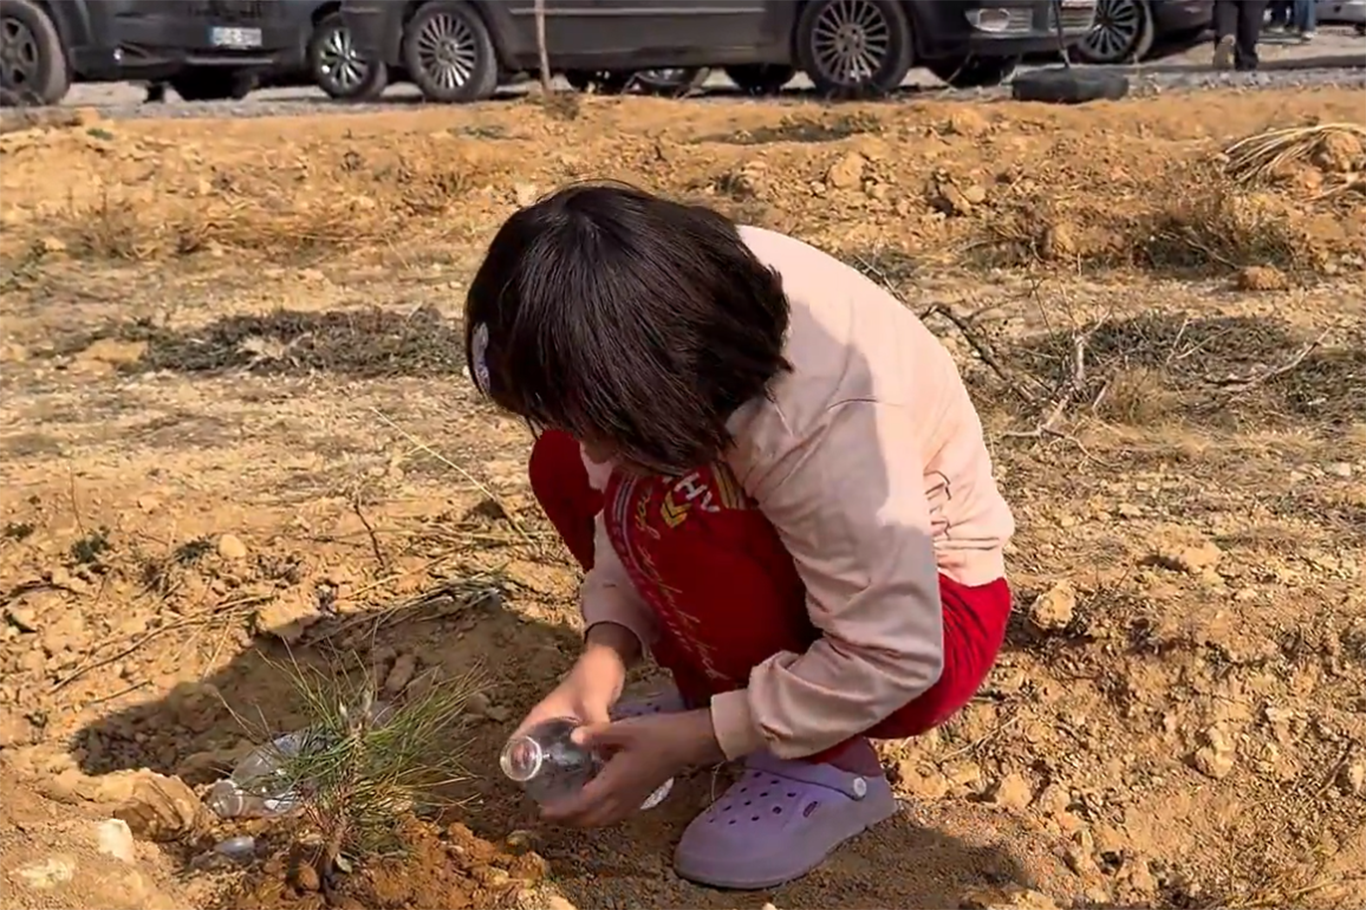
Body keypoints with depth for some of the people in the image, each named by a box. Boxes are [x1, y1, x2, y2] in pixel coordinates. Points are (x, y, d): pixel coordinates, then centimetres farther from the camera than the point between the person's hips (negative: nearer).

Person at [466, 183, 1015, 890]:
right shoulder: (685, 291, -19)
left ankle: (825, 767, -12)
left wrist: (690, 741, -25)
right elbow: (614, 471, -8)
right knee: (560, 465, -5)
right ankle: (726, 700, 4)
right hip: (800, 547, 7)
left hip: (932, 611, -7)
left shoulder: (821, 419, -38)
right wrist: (604, 655, -21)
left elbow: (889, 660, -30)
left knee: (668, 509, -32)